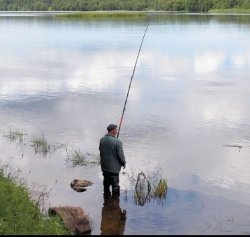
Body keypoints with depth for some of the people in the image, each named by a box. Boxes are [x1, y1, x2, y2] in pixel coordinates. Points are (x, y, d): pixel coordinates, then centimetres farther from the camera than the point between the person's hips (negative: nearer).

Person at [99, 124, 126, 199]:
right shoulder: (117, 142, -22)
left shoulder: (102, 140, -5)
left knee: (106, 183, 19)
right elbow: (121, 155, -15)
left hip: (104, 166, 6)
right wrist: (123, 163, 2)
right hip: (114, 167, -6)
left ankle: (106, 196, 31)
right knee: (115, 184, 6)